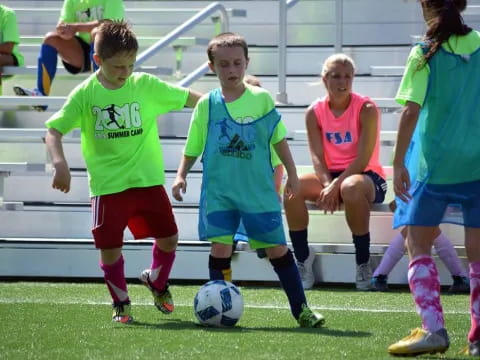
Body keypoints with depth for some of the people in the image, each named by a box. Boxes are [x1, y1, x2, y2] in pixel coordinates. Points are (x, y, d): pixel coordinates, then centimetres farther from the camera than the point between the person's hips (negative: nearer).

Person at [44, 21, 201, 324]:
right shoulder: (86, 94, -7)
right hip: (108, 184, -1)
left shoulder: (146, 85, -4)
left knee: (169, 238, 3)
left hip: (148, 180, 2)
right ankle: (121, 303, 19)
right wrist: (60, 164, -22)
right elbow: (54, 131, -8)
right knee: (109, 247, -2)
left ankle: (157, 283, 33)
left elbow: (189, 98, 3)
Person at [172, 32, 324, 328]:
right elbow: (193, 147, 9)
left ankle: (301, 309, 11)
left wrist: (292, 174, 5)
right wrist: (181, 175, -1)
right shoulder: (207, 105, 2)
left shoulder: (262, 99, 0)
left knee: (277, 248, 4)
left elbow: (279, 139, 6)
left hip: (260, 190, 0)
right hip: (219, 191, 0)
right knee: (220, 246, -7)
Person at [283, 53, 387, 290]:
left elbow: (363, 159, -18)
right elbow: (317, 157, -6)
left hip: (366, 175, -4)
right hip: (330, 176, 4)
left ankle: (363, 264, -28)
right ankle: (303, 260, -15)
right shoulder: (315, 112, 1)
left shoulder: (366, 109, -11)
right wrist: (328, 185, -25)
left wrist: (336, 186, -27)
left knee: (351, 187, -40)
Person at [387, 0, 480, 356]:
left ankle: (433, 327, -9)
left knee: (419, 247, 6)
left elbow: (411, 111, -13)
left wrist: (399, 163, -9)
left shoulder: (425, 54, -7)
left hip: (434, 165, -3)